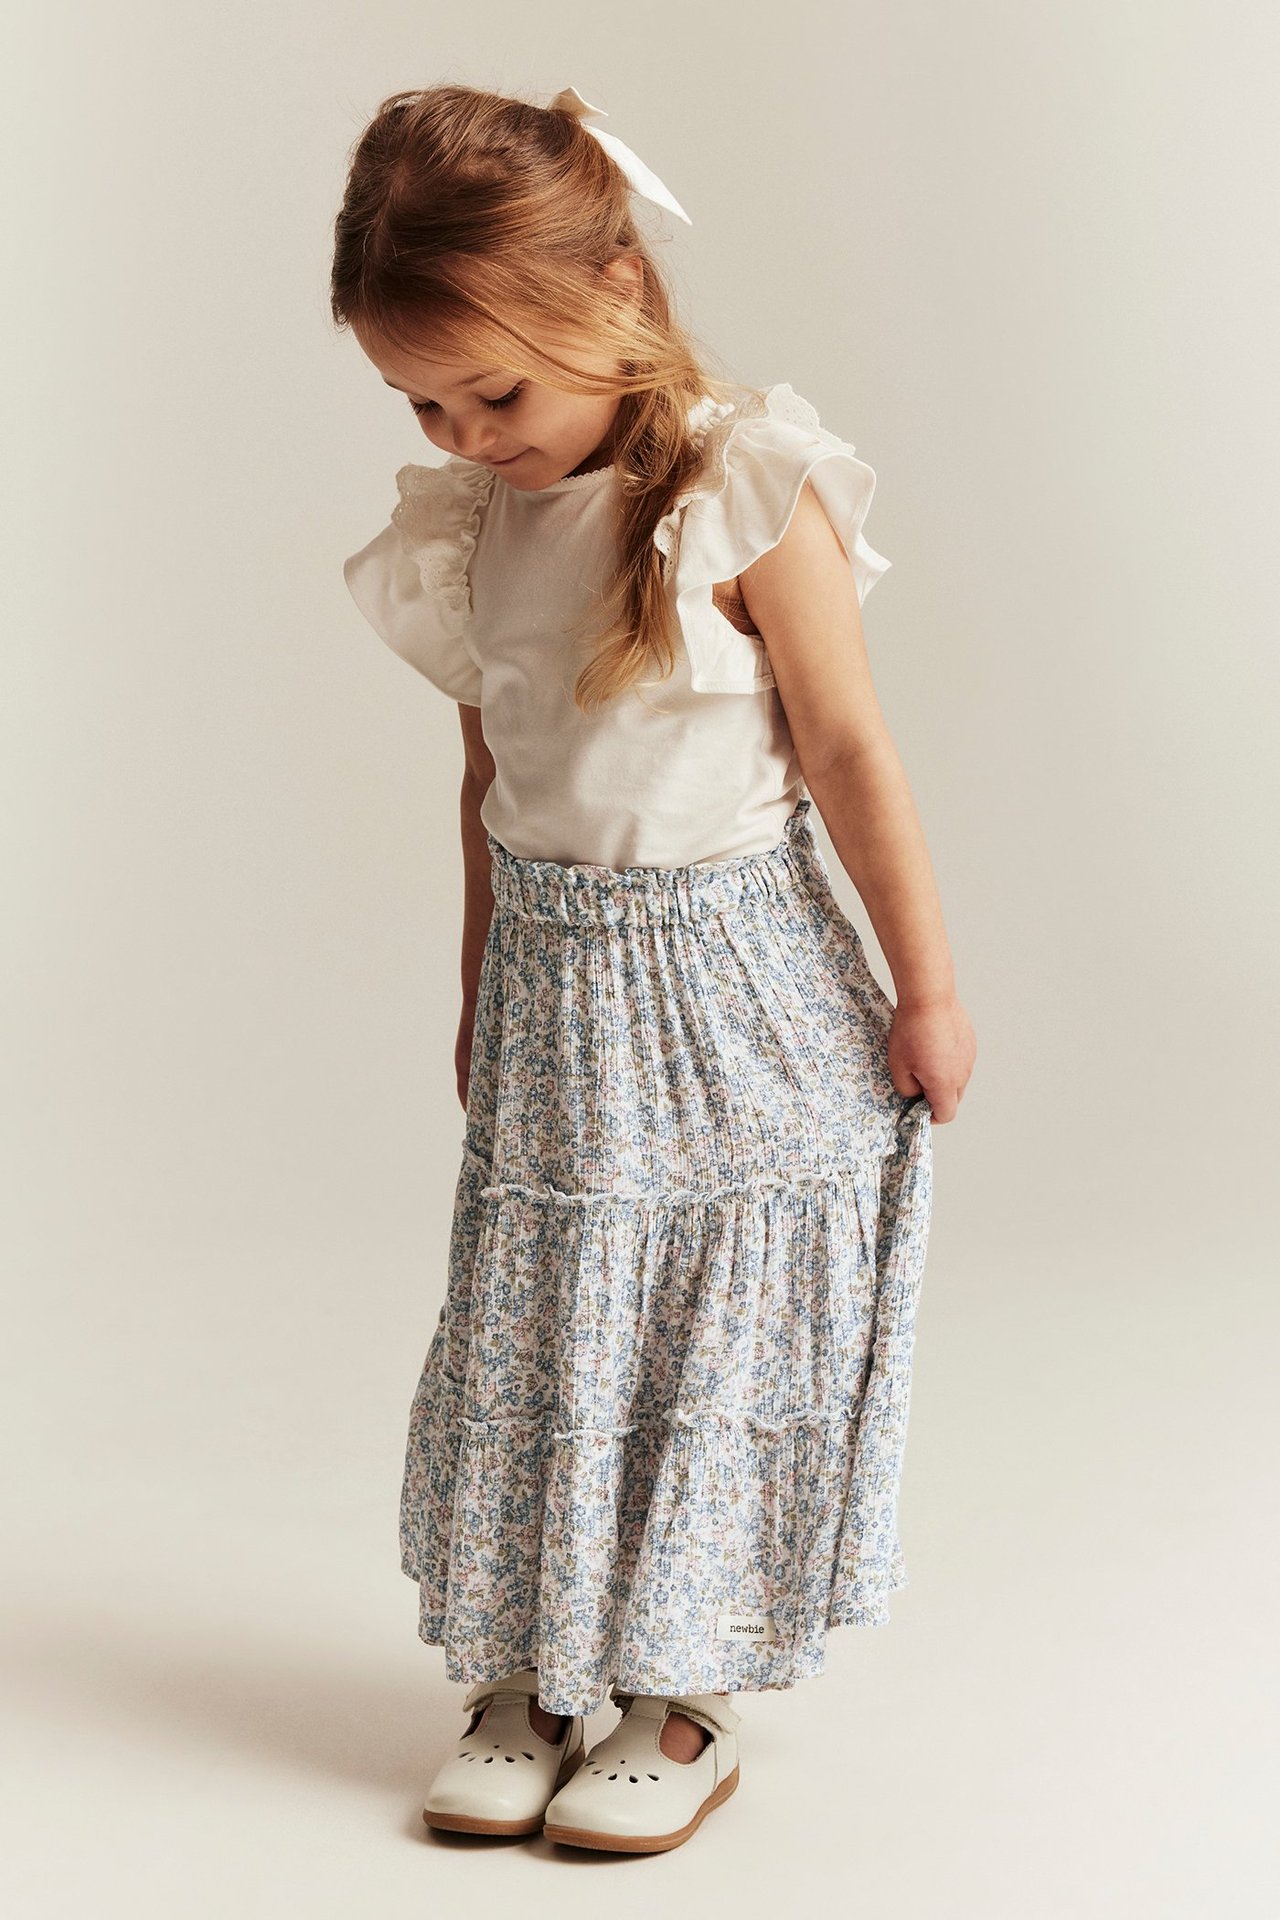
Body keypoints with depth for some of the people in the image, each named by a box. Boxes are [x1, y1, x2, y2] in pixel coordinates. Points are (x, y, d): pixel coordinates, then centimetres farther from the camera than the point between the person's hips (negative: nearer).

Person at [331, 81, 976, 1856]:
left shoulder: (746, 499, -14)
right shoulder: (467, 524, 3)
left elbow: (850, 755, -10)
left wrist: (925, 986, -6)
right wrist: (485, 995, 18)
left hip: (732, 997, -5)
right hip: (555, 1000, 5)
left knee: (719, 1347, 5)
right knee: (526, 1352, 10)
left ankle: (687, 1704, 21)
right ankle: (520, 1679, 26)